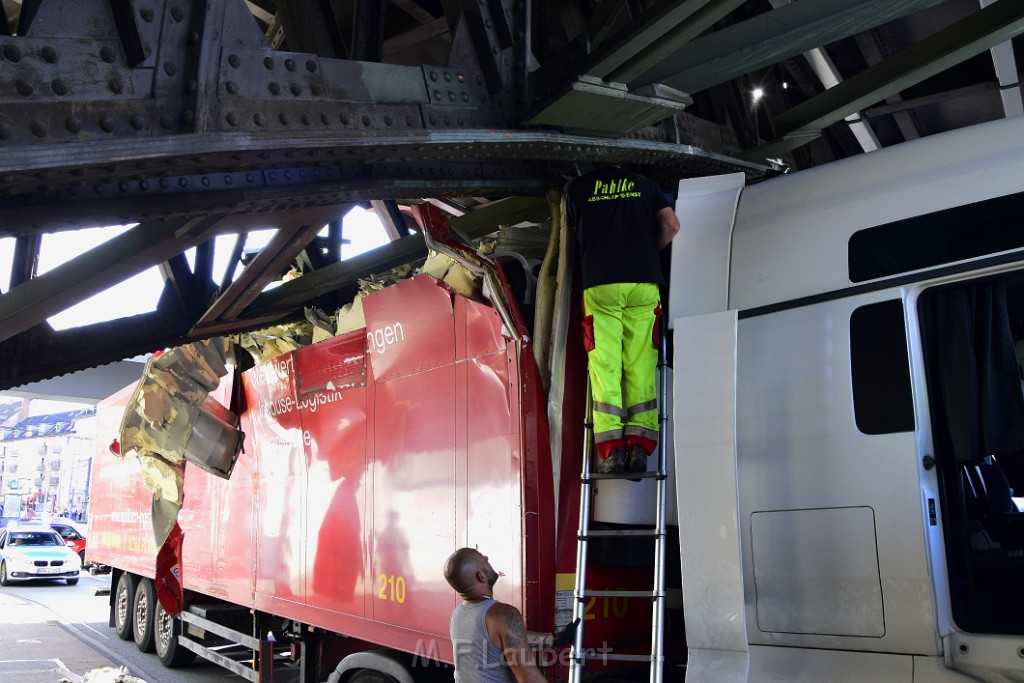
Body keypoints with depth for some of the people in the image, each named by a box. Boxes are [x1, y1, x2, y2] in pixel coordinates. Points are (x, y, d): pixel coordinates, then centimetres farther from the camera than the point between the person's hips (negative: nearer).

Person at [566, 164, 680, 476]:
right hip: (644, 285, 1)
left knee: (604, 366, -2)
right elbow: (671, 225, 8)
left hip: (599, 284, -1)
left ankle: (610, 449, -9)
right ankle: (639, 446, -5)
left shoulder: (578, 187, 14)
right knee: (641, 366, 2)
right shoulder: (643, 184, 17)